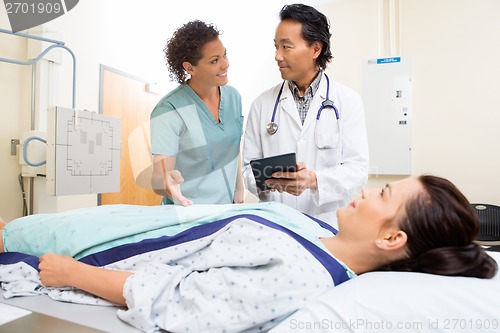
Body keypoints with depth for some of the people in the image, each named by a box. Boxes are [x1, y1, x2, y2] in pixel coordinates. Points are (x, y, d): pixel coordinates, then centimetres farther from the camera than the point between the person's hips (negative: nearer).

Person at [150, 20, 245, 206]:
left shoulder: (233, 96, -2)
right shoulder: (168, 111, -20)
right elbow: (158, 177, -22)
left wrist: (239, 187, 3)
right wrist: (166, 182, -43)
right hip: (188, 211, -5)